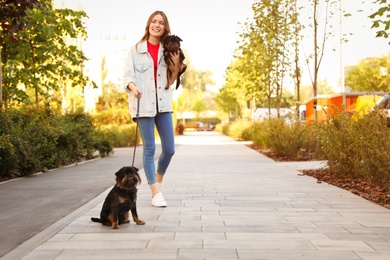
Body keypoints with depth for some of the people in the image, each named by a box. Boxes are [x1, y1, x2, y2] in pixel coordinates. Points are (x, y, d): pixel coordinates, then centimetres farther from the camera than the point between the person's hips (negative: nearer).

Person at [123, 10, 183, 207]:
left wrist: (176, 65, -4)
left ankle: (158, 180, 31)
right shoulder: (136, 49, 3)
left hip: (163, 104, 4)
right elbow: (127, 75, -3)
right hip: (143, 104, -3)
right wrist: (133, 87, -24)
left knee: (169, 149, 5)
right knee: (149, 149, -2)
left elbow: (170, 81, 12)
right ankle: (156, 193, 5)